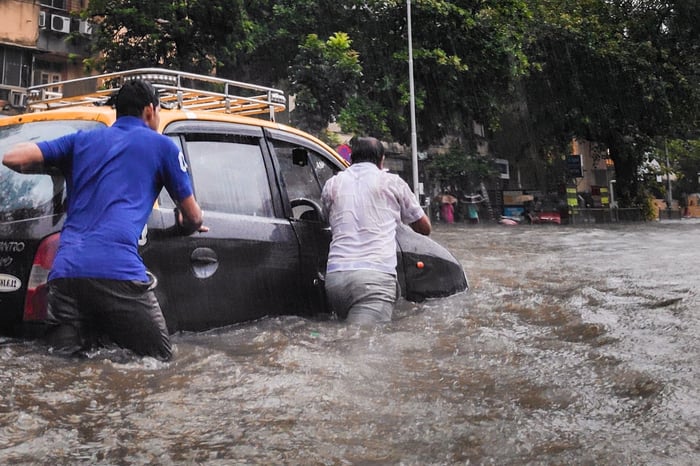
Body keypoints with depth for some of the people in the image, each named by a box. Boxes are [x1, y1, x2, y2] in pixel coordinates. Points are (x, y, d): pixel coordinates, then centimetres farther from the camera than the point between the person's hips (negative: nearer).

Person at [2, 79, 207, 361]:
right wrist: (187, 226, 45)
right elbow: (193, 216, 20)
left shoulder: (82, 140, 23)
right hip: (118, 271, -4)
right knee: (159, 359, 2)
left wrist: (60, 168, 33)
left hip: (65, 271, 5)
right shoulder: (161, 145, 14)